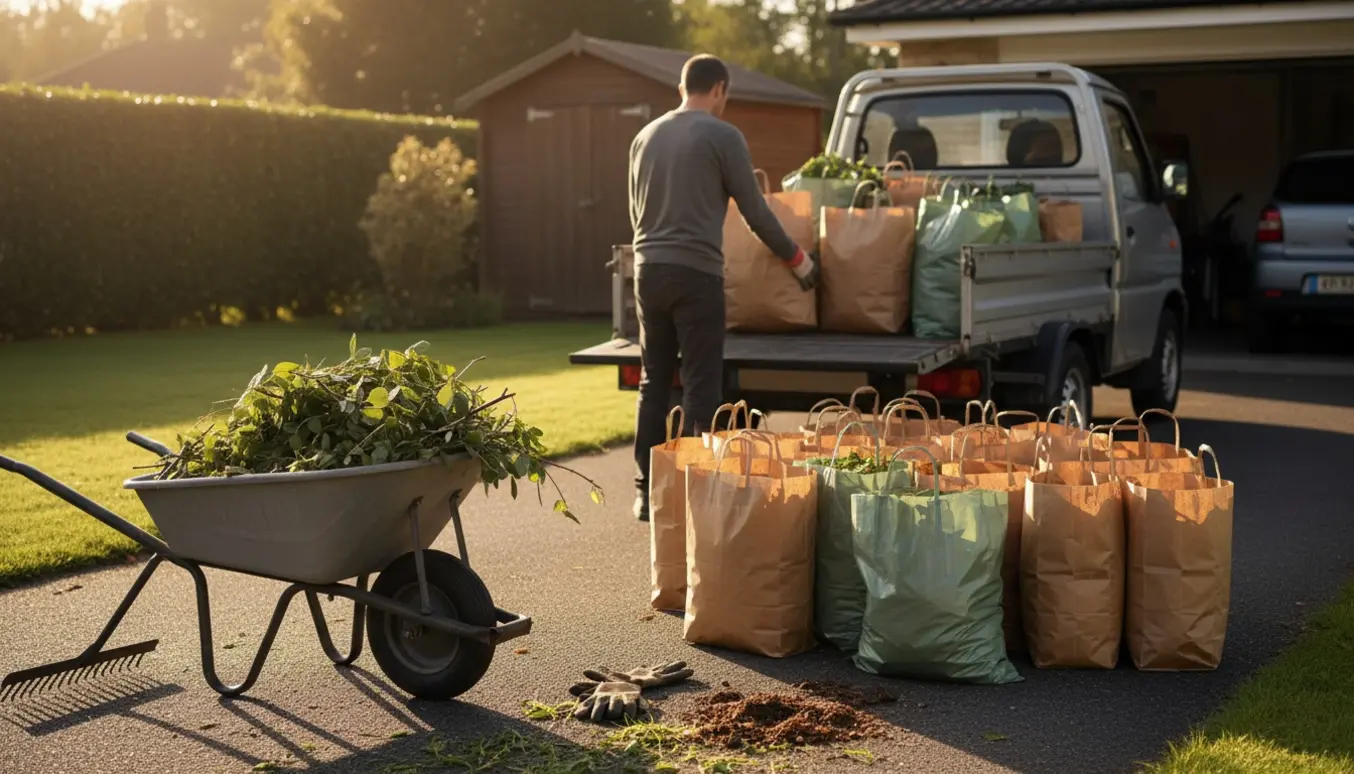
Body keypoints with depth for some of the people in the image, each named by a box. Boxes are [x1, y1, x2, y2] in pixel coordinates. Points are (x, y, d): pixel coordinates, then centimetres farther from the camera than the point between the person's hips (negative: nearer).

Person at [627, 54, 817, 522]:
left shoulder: (646, 137, 14)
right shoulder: (722, 136, -4)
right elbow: (755, 211, -1)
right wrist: (796, 258, 11)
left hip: (649, 269, 6)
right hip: (696, 272, -6)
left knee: (654, 382, 13)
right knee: (700, 387, -1)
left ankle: (647, 493, 16)